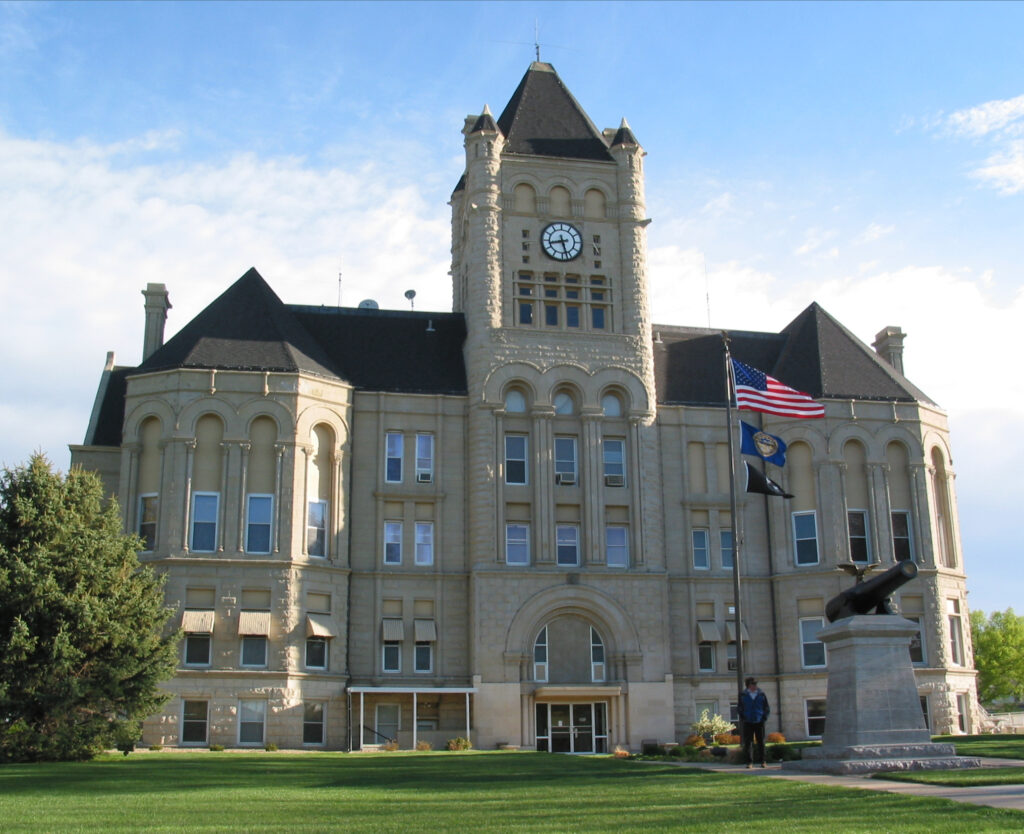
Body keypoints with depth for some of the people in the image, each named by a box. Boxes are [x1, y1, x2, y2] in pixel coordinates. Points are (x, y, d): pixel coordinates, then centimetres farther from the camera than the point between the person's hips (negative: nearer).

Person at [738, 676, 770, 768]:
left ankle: (762, 761, 11)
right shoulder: (743, 695, 4)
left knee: (761, 742, 2)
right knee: (748, 743, -3)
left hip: (759, 722, 0)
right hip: (748, 723, 0)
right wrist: (743, 718, 0)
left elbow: (767, 709, 10)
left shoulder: (762, 695, 6)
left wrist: (764, 718, -2)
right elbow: (740, 709, 12)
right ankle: (749, 762, 2)